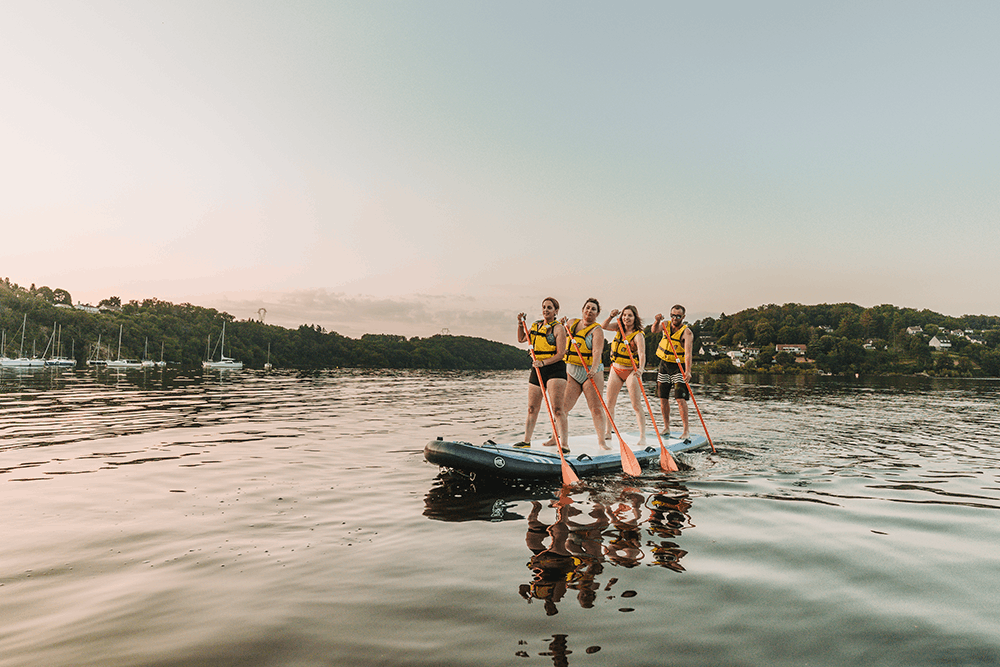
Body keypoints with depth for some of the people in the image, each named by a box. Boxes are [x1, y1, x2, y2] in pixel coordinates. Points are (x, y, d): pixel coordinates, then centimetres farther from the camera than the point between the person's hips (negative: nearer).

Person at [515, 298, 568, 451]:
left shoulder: (558, 328, -5)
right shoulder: (536, 326, 15)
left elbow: (560, 354, -12)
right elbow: (521, 339, 28)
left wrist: (543, 362, -23)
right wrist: (520, 323, 14)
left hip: (555, 369, -6)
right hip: (537, 369, 6)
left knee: (557, 408, -14)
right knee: (532, 409, 11)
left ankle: (564, 444, -13)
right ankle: (526, 441, 21)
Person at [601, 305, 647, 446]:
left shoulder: (638, 335, -17)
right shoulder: (620, 328, 2)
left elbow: (642, 354, -30)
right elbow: (604, 326, 7)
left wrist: (640, 369, -47)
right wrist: (611, 316, -11)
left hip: (631, 371, -6)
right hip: (615, 370, 6)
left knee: (636, 405, -8)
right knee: (610, 403, 10)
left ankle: (643, 436, -6)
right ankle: (608, 433, 22)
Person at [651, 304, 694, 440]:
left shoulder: (687, 332, -14)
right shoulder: (666, 324, 2)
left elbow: (688, 352, -27)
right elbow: (654, 330, -18)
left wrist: (688, 371, -39)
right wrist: (657, 321, -40)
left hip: (679, 367, -5)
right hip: (664, 364, 5)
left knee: (680, 398, -13)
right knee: (663, 398, 7)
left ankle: (686, 430, -8)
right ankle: (666, 428, 19)